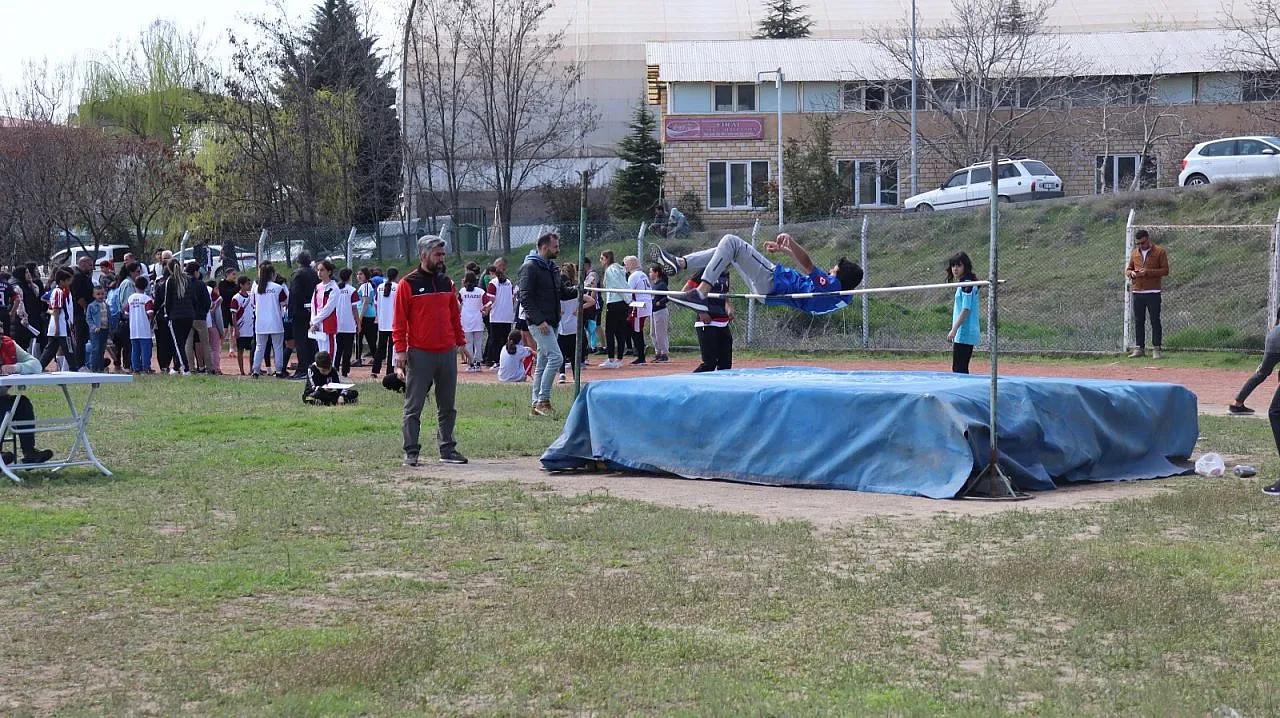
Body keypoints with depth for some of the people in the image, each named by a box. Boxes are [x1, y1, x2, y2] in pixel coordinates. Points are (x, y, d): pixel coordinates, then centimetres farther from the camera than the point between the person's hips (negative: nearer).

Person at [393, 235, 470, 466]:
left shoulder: (446, 282, 12)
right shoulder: (408, 284, -4)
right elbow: (399, 321, -5)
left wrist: (461, 343, 13)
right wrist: (400, 351, -11)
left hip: (447, 352, 5)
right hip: (419, 354, -5)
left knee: (447, 406, 9)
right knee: (414, 407, -1)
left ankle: (447, 450, 16)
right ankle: (411, 452, 3)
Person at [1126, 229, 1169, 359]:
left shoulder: (1160, 252, -1)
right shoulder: (1135, 253, 14)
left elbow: (1165, 270, -6)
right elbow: (1128, 269, 19)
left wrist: (1148, 272, -17)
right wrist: (1131, 273, -5)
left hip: (1153, 293, -5)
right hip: (1137, 293, 5)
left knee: (1155, 321, -3)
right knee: (1138, 321, 7)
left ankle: (1156, 348, -1)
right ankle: (1139, 348, 12)